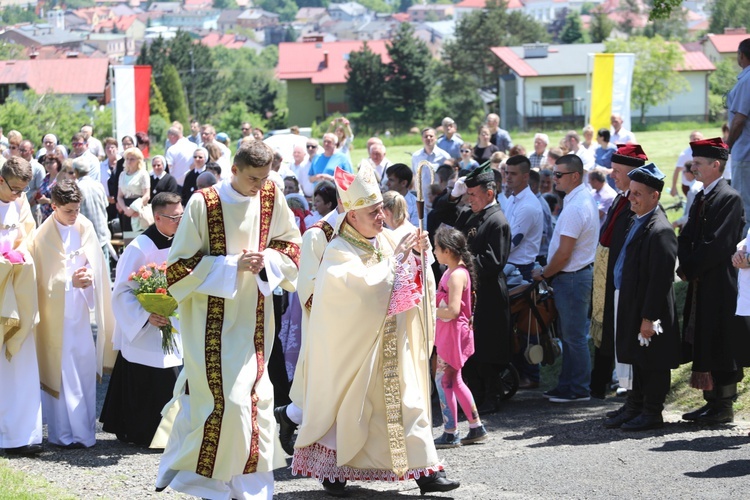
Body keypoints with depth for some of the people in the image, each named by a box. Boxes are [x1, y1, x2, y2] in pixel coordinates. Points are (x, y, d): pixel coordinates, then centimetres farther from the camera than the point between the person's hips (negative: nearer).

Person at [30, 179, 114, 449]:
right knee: (63, 373, -2)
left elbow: (95, 264, 10)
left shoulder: (85, 228, 2)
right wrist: (70, 282, -21)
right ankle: (66, 433, 4)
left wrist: (89, 276, -10)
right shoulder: (42, 238, -13)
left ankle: (85, 429, 18)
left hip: (81, 310, 5)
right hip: (57, 314, -5)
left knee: (86, 370, 8)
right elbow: (42, 280, -10)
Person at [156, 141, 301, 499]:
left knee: (254, 397, 3)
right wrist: (233, 265, -18)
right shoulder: (203, 204, -12)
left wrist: (267, 260, -9)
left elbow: (289, 242, 13)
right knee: (225, 399, -9)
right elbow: (180, 263, -9)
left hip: (254, 318, 5)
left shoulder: (270, 197, 0)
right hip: (212, 318, -4)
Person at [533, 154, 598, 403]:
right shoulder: (585, 198, 11)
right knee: (570, 335, 16)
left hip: (572, 278, -10)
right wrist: (547, 271, 14)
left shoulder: (576, 207, -21)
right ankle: (567, 385, 23)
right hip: (574, 276, 10)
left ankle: (578, 389, 4)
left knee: (574, 336, -2)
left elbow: (564, 253, -21)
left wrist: (543, 274, -6)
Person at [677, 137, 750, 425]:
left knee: (722, 348, -4)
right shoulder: (701, 198, 14)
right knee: (703, 345, 11)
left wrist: (690, 269, -13)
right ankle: (712, 402, 18)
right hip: (700, 283, 9)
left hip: (720, 287, -9)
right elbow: (687, 237, 15)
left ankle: (724, 408, 1)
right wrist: (685, 266, -3)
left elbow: (718, 245, -19)